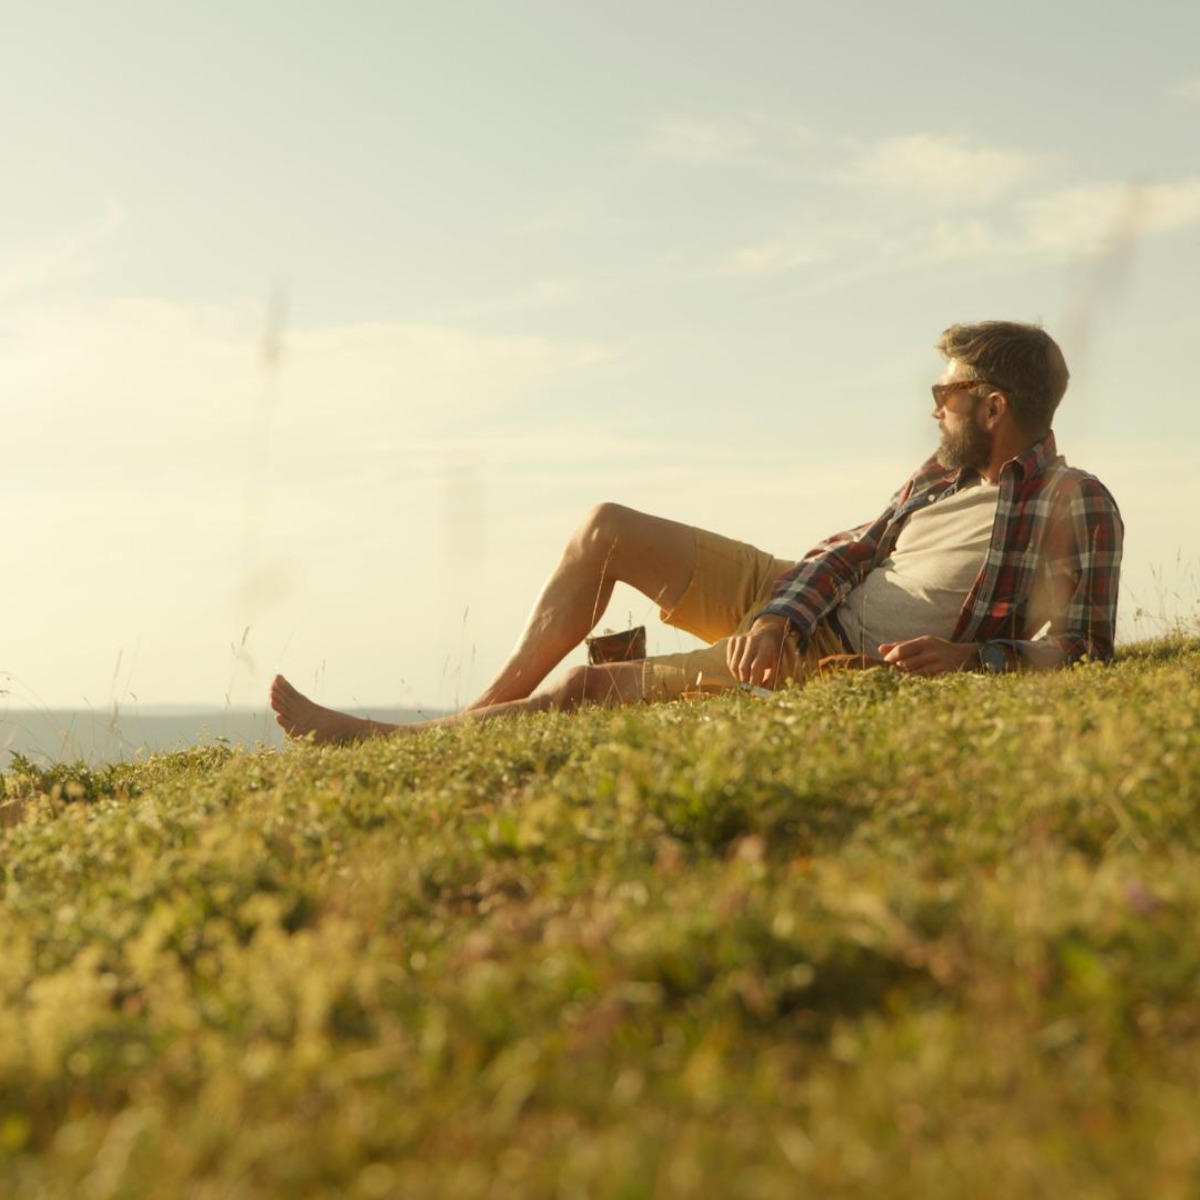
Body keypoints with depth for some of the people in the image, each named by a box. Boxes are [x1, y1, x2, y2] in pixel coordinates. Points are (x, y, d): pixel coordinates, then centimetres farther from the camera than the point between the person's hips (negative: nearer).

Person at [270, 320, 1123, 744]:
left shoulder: (1076, 506, -12)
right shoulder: (947, 473, 11)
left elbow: (1078, 650, -17)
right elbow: (850, 551, 4)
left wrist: (966, 654, -34)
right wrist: (779, 618, -16)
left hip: (850, 664, -9)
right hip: (796, 608, 9)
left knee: (593, 687, -13)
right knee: (607, 529, 5)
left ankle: (386, 741, 1)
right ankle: (491, 710, 9)